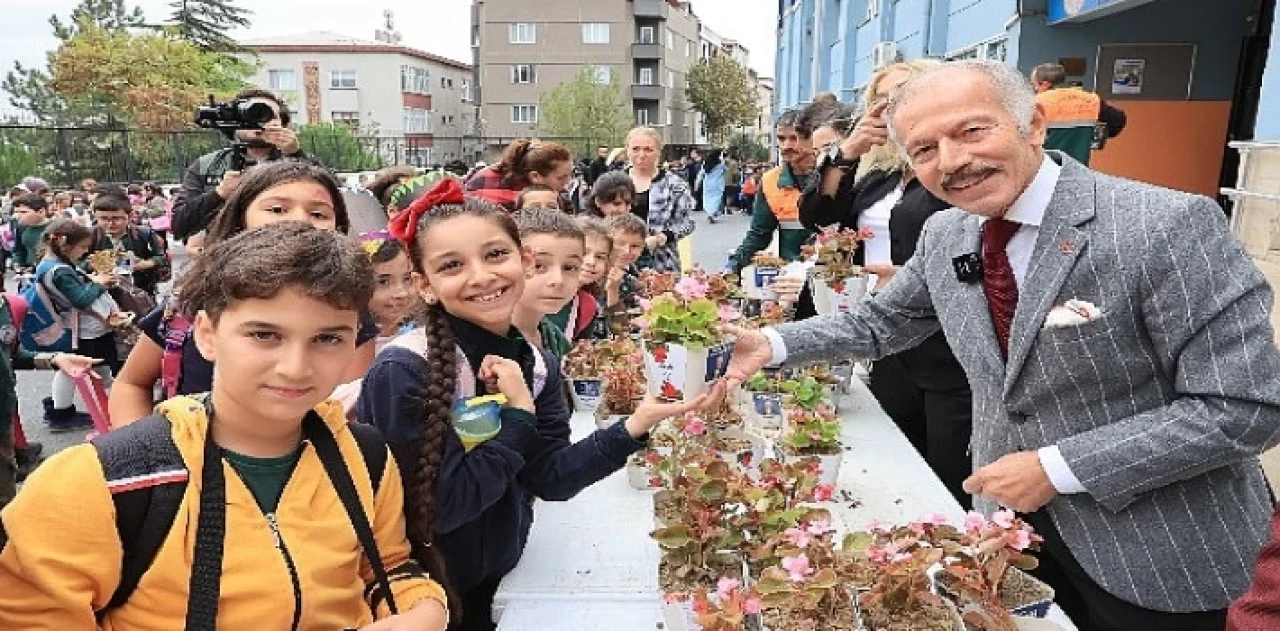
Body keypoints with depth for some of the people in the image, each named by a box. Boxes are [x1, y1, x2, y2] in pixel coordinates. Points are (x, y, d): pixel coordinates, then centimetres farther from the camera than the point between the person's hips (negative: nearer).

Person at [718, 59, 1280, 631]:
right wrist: (772, 343, -7)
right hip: (1014, 518, 5)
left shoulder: (1167, 225, -23)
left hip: (1157, 550, -4)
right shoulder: (943, 236, -4)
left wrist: (1058, 468, -23)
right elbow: (878, 323, 8)